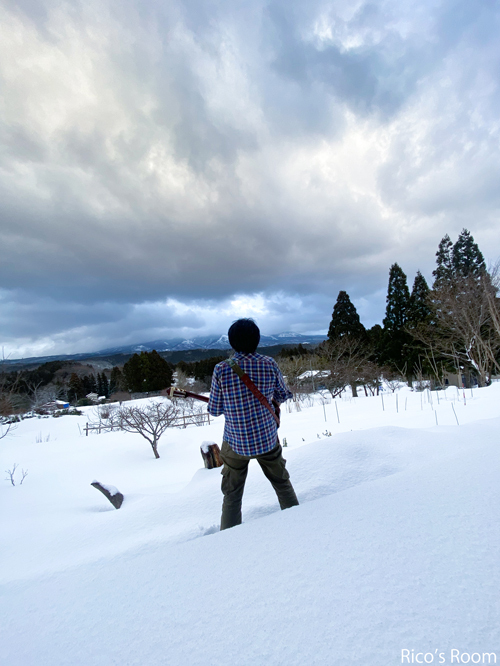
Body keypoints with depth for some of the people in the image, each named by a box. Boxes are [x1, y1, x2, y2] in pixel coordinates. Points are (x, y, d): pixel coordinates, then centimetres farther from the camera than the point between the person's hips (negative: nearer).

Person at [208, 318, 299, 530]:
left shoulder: (221, 370, -18)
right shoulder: (269, 364, -13)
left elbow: (215, 410, -9)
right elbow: (282, 396, 1)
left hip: (235, 443, -1)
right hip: (268, 439, 2)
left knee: (232, 494, 20)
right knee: (282, 482, 27)